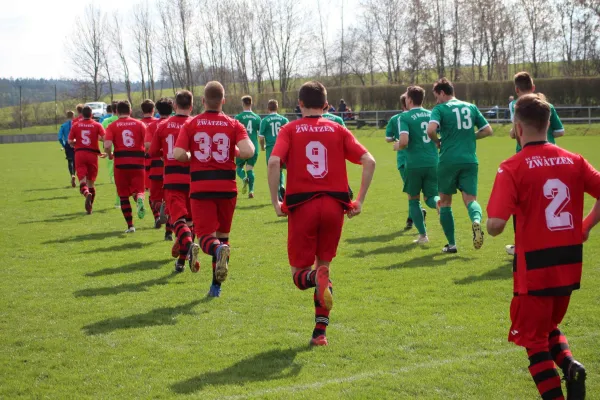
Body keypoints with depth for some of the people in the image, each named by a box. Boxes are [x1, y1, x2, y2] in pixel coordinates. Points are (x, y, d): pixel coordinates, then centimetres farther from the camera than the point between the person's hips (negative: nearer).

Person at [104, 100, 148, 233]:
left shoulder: (112, 126, 3)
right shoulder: (139, 124, 6)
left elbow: (107, 145, -11)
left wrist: (110, 155, 9)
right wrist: (145, 154, 15)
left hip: (120, 163, 0)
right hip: (137, 162, 0)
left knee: (124, 195, 10)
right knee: (138, 191, 8)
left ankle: (130, 225, 8)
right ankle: (139, 199, -30)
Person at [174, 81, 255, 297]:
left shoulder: (190, 124, 0)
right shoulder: (233, 125, 0)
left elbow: (178, 154, -11)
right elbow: (248, 151, -15)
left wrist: (192, 157, 10)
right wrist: (234, 152, 7)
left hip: (200, 188, -1)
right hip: (227, 187, 1)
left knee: (206, 236, -1)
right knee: (222, 234, 17)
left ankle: (218, 250, -38)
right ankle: (216, 286, 19)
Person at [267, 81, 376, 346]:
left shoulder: (290, 130, 5)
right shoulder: (338, 130, 10)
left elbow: (274, 162, -13)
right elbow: (368, 161, -2)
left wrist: (275, 202, -6)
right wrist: (360, 201, 3)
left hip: (301, 205, -2)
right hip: (334, 205, 2)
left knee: (300, 273, 9)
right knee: (324, 265, 17)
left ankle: (318, 278, -28)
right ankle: (320, 332, 10)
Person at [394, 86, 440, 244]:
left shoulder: (404, 117, -6)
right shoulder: (432, 114, 8)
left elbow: (404, 141, -19)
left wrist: (397, 146, 3)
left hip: (414, 164, -3)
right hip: (432, 163, 3)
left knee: (414, 200, 14)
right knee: (430, 197, 13)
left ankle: (423, 235, 11)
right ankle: (440, 202, -25)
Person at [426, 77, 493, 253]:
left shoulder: (440, 109, -2)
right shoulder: (471, 107, 13)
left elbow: (431, 130, -19)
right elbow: (488, 130, 13)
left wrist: (438, 141, 0)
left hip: (448, 160, -3)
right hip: (470, 160, 3)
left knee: (445, 201, 13)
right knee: (470, 199, 2)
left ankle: (451, 244, 13)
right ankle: (476, 220, -33)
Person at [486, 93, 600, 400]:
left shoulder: (512, 168, -13)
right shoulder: (573, 161, 2)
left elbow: (495, 226, -21)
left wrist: (489, 224, 2)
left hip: (535, 267, -5)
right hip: (570, 265, 5)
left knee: (534, 338, 12)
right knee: (550, 326, 25)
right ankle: (570, 366, -2)